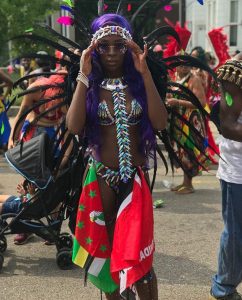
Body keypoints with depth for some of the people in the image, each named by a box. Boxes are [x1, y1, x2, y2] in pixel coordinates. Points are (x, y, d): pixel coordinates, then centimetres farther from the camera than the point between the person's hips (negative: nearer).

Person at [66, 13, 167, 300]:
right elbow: (74, 127, -18)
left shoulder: (139, 83, -1)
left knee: (137, 252, -2)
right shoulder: (89, 85, -2)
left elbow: (160, 123, -16)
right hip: (99, 177, 1)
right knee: (103, 247, 13)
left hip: (135, 176, 0)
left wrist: (145, 73, -18)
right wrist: (83, 76, -19)